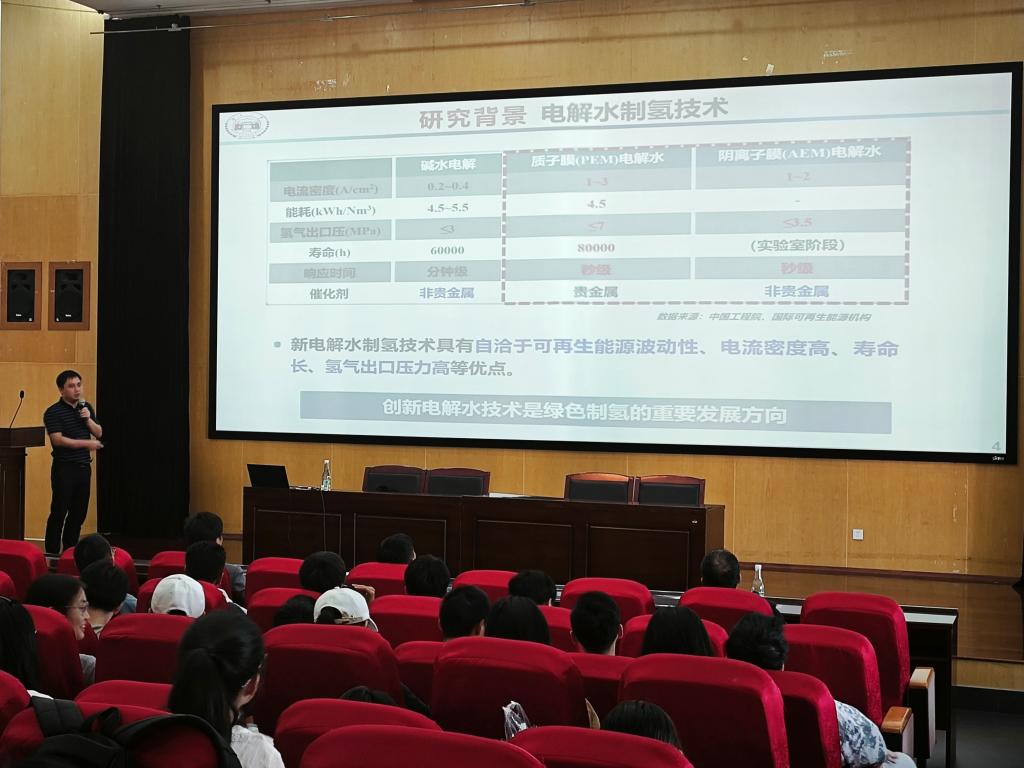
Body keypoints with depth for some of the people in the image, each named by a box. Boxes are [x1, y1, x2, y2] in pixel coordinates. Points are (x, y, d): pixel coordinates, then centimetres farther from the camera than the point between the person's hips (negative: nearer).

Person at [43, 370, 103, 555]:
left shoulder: (86, 408, 11)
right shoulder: (53, 412, -10)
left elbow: (99, 433, 10)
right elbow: (58, 439, -19)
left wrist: (88, 420, -8)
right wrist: (86, 443, -17)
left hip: (84, 467, 6)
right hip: (64, 468, -6)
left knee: (79, 513, 10)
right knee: (59, 513, -5)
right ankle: (52, 554, 1)